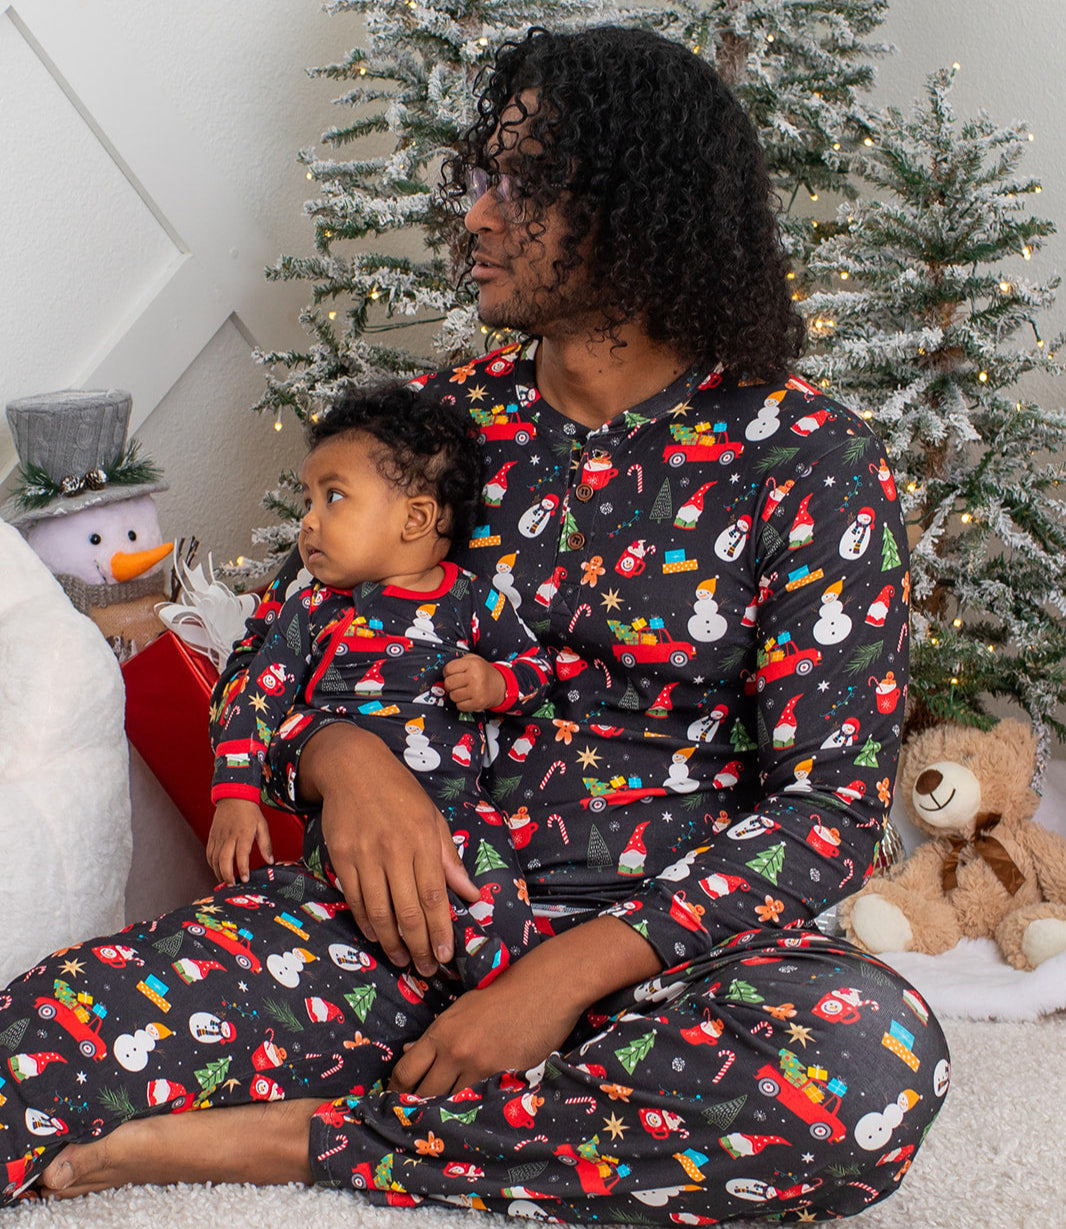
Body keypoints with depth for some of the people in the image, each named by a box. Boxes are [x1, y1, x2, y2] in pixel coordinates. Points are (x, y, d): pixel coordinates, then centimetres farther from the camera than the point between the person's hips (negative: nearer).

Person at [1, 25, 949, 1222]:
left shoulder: (805, 459, -4)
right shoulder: (447, 415, 7)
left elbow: (832, 801, -9)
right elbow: (273, 651, 11)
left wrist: (573, 971, -21)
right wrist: (340, 756, -14)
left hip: (669, 937, 1)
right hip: (413, 910, 0)